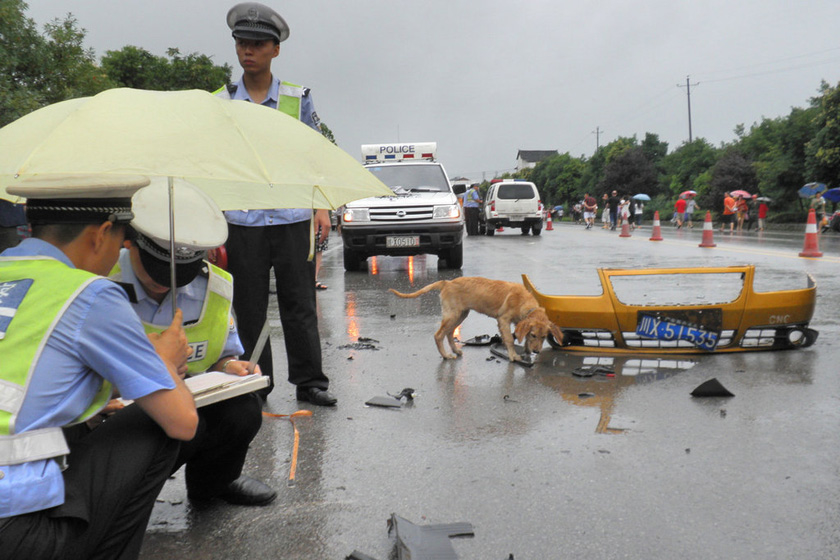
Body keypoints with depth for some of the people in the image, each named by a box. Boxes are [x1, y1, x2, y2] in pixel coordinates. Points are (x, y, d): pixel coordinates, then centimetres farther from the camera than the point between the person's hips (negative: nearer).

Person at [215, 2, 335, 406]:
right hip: (241, 224, 1)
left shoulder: (298, 99, 7)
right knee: (249, 310, 6)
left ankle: (309, 381, 15)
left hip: (293, 221, 0)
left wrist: (322, 207, 0)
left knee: (300, 306, 4)